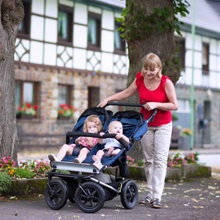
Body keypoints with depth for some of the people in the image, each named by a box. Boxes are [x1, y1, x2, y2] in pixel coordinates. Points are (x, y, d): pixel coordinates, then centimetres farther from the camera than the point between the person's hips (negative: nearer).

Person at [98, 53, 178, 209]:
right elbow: (126, 93, 10)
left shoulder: (166, 82, -15)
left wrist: (155, 104, -25)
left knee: (160, 159, -9)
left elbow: (174, 105, -15)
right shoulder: (140, 79, -4)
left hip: (163, 125, -4)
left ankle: (157, 196, -11)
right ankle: (150, 194, 13)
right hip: (145, 124, 4)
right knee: (148, 160, 7)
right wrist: (108, 99, 3)